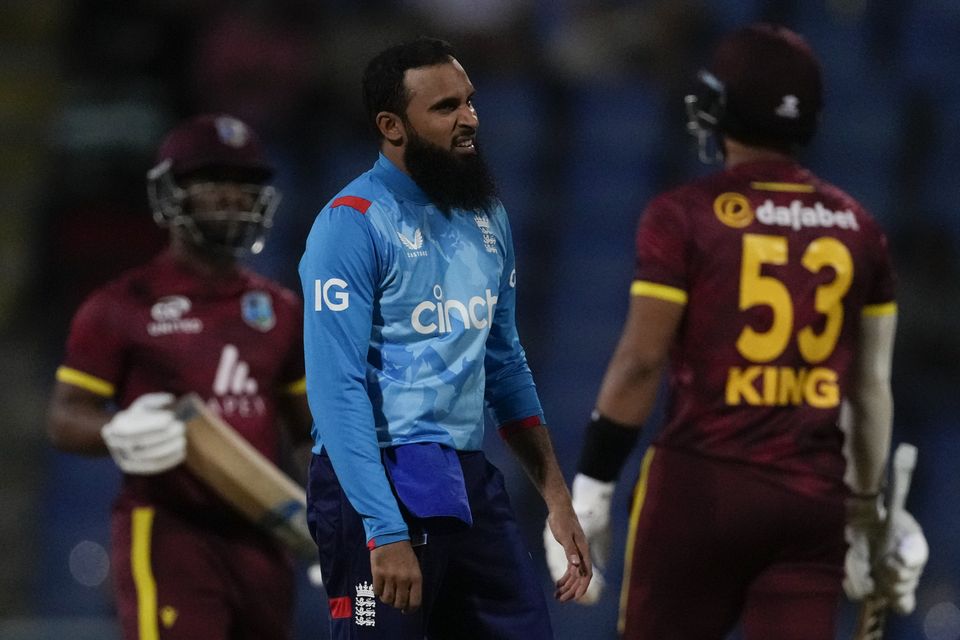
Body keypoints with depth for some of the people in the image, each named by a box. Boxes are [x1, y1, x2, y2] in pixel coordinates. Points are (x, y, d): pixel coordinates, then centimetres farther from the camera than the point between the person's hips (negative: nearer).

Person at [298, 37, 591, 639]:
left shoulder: (486, 216, 11)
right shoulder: (354, 223, -11)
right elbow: (337, 391, -17)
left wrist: (557, 498, 14)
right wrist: (384, 533, -24)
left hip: (469, 480, 7)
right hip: (379, 483, -7)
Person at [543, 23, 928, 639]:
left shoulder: (686, 217, -5)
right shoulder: (856, 228, 9)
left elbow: (642, 362, -8)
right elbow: (872, 383, 13)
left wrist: (591, 488, -3)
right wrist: (868, 507, 23)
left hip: (703, 482, -3)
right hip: (813, 495, 3)